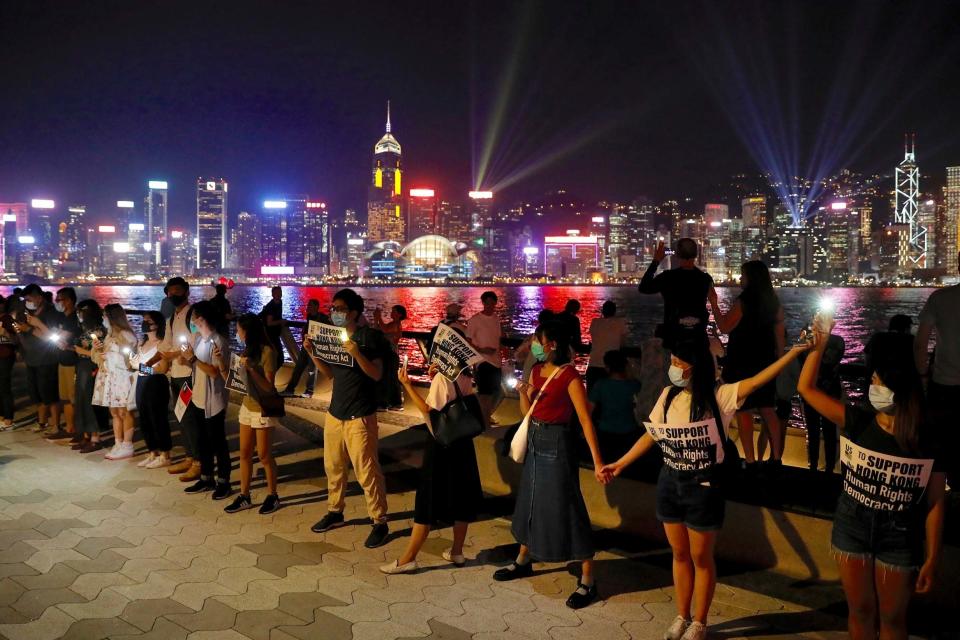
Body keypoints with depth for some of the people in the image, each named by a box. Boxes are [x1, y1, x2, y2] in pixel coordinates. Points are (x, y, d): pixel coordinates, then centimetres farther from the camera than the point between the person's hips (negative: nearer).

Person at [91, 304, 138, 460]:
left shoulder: (126, 335, -9)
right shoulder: (110, 335, 18)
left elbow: (127, 360, -14)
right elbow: (103, 358, 23)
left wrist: (108, 356, -10)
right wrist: (98, 350, 5)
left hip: (122, 378, -9)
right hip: (109, 378, 9)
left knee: (124, 412, -5)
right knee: (114, 412, 9)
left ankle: (127, 447, -1)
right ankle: (118, 444, 14)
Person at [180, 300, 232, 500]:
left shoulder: (219, 341, -18)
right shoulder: (196, 337, 6)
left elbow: (215, 372, -21)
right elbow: (195, 363, 14)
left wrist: (193, 359, -24)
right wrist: (186, 359, -6)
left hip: (213, 400, -8)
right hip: (198, 397, 8)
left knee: (217, 441, 2)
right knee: (202, 440, 16)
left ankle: (223, 482, 14)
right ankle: (206, 479, 28)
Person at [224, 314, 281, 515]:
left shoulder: (267, 352, -15)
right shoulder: (247, 351, 9)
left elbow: (269, 386, -18)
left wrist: (251, 368, -26)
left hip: (263, 409, -8)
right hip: (247, 407, 8)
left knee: (264, 455, 1)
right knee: (245, 453, 10)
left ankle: (272, 496, 15)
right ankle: (244, 496, 18)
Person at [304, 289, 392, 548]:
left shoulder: (369, 336, -11)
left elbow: (377, 374, -16)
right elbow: (330, 373, 16)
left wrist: (356, 354, -29)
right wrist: (312, 353, 3)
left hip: (359, 416, -7)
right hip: (335, 412, 7)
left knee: (367, 471, -5)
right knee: (333, 466, 15)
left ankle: (380, 522, 5)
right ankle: (335, 511, 32)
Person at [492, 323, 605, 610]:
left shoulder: (570, 377, -17)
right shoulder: (537, 370, 5)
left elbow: (585, 420, -20)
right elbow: (528, 410, 10)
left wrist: (597, 461, -24)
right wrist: (522, 392, -10)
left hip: (558, 443, -8)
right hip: (535, 440, 8)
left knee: (565, 507, -3)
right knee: (529, 500, 19)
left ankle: (587, 581, 8)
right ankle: (523, 561, 38)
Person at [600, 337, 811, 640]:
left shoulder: (719, 397, -15)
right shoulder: (669, 395, -1)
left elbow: (758, 380, -26)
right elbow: (651, 435, 7)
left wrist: (795, 351, -37)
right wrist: (620, 464, 10)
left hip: (703, 486, -4)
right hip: (669, 483, 4)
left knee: (701, 557, 11)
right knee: (679, 554, 18)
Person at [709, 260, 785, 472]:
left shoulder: (744, 301, -15)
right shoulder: (774, 301, 7)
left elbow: (725, 327, -16)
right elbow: (780, 335, 10)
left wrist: (713, 303, -9)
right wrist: (778, 360, 18)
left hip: (742, 364, -7)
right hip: (765, 363, 7)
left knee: (743, 411, -1)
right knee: (768, 410, 14)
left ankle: (750, 461, -2)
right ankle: (776, 458, 17)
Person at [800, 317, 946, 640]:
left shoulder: (929, 442, -14)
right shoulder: (857, 422, -10)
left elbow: (935, 503, -7)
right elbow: (806, 387, -9)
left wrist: (932, 559, -5)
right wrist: (820, 343, -16)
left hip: (899, 540, -2)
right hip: (852, 530, 2)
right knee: (860, 610, 18)